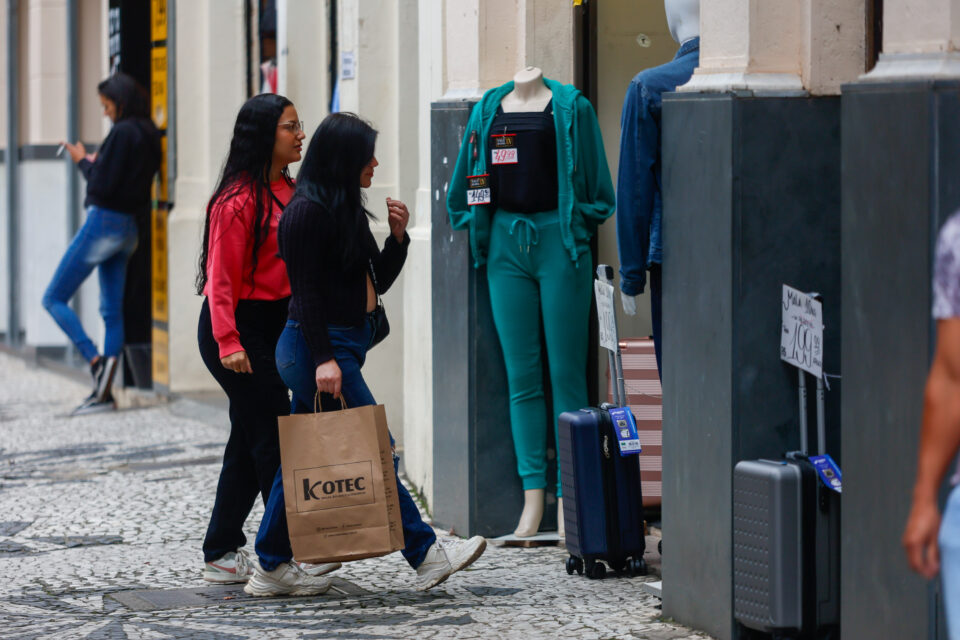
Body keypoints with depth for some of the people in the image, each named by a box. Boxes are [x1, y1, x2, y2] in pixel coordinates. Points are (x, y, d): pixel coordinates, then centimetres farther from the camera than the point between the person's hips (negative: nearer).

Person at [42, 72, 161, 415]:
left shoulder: (122, 133, -16)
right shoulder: (149, 135, 11)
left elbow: (101, 187, -18)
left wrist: (83, 162, -3)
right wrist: (97, 164, 11)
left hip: (104, 221, -9)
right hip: (130, 227, 9)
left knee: (54, 299, -2)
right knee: (112, 310, 9)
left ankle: (96, 360, -16)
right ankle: (104, 391, 7)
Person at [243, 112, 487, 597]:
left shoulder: (347, 211, 15)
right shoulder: (310, 211, -14)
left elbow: (377, 283, 19)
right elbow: (306, 292, -18)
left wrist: (398, 236, 4)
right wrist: (323, 359, -22)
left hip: (344, 345, 10)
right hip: (319, 346, -10)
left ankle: (271, 568, 15)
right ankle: (425, 556, -5)